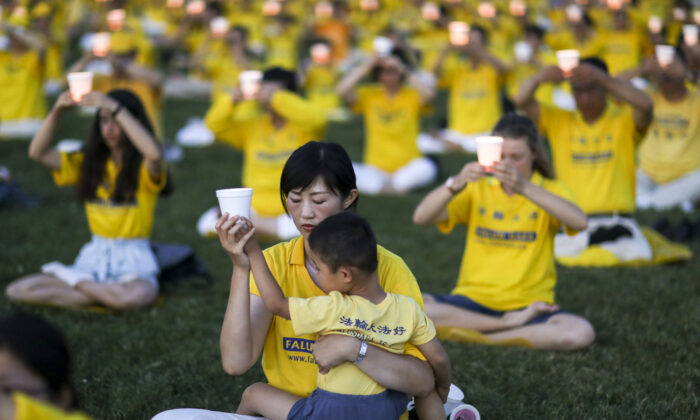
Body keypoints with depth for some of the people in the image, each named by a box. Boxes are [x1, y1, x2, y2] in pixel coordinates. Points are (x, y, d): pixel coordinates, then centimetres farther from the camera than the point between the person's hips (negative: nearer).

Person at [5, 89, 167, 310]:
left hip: (133, 260, -3)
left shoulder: (144, 168, -4)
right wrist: (57, 111, -15)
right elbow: (38, 152, 0)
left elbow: (154, 153, -30)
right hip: (95, 257, 4)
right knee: (17, 290, -16)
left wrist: (115, 108, -30)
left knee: (138, 295, -41)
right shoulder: (88, 163, 10)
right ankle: (105, 294, -8)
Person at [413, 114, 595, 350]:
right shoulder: (478, 189, 9)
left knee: (580, 333, -32)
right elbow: (421, 217, -6)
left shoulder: (548, 190, 5)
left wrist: (524, 187, -32)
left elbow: (579, 222, -20)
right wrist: (456, 184, -25)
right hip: (474, 300, 1)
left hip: (529, 303, -1)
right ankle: (513, 324, -17)